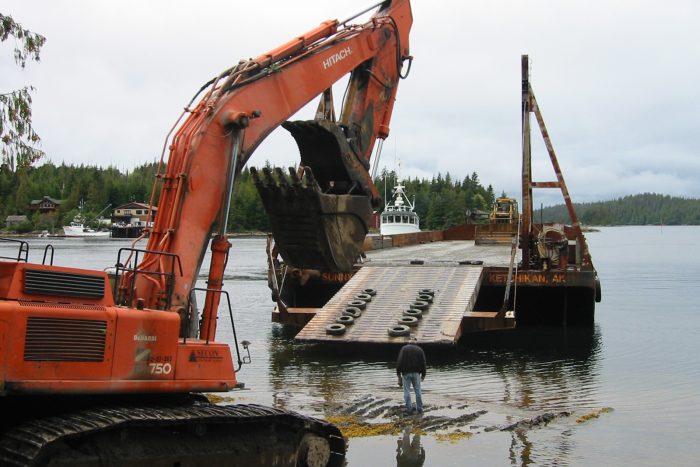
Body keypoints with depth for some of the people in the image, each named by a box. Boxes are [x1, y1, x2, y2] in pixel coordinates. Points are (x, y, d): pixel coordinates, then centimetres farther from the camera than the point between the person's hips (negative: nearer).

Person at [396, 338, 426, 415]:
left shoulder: (404, 349, 1)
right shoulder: (420, 350, 7)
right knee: (418, 391, 9)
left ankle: (409, 410, 1)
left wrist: (399, 374, -2)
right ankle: (419, 409, 10)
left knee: (407, 391, 2)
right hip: (416, 373, 2)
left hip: (406, 373, -2)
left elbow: (399, 362, -6)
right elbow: (423, 363, 6)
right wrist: (423, 375, 15)